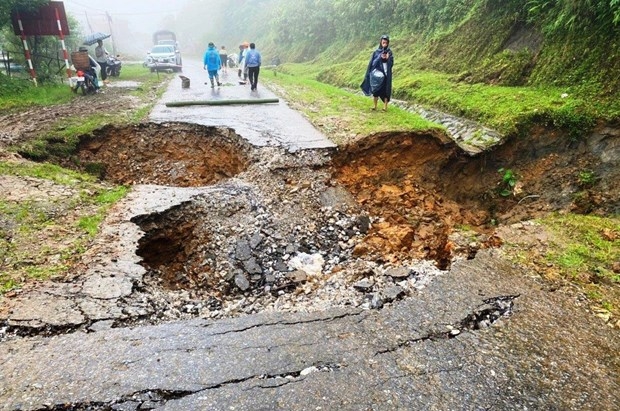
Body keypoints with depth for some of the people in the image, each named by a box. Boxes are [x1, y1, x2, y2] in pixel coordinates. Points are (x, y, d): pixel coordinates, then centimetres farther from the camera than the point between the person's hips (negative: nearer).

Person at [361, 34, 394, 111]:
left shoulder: (389, 52, 4)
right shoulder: (376, 52, 3)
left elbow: (391, 63, -3)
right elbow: (371, 63, 0)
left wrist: (388, 58, -18)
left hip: (386, 74, 0)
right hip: (377, 74, 0)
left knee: (385, 90, -2)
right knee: (375, 90, 1)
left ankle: (385, 106, 4)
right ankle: (375, 106, 12)